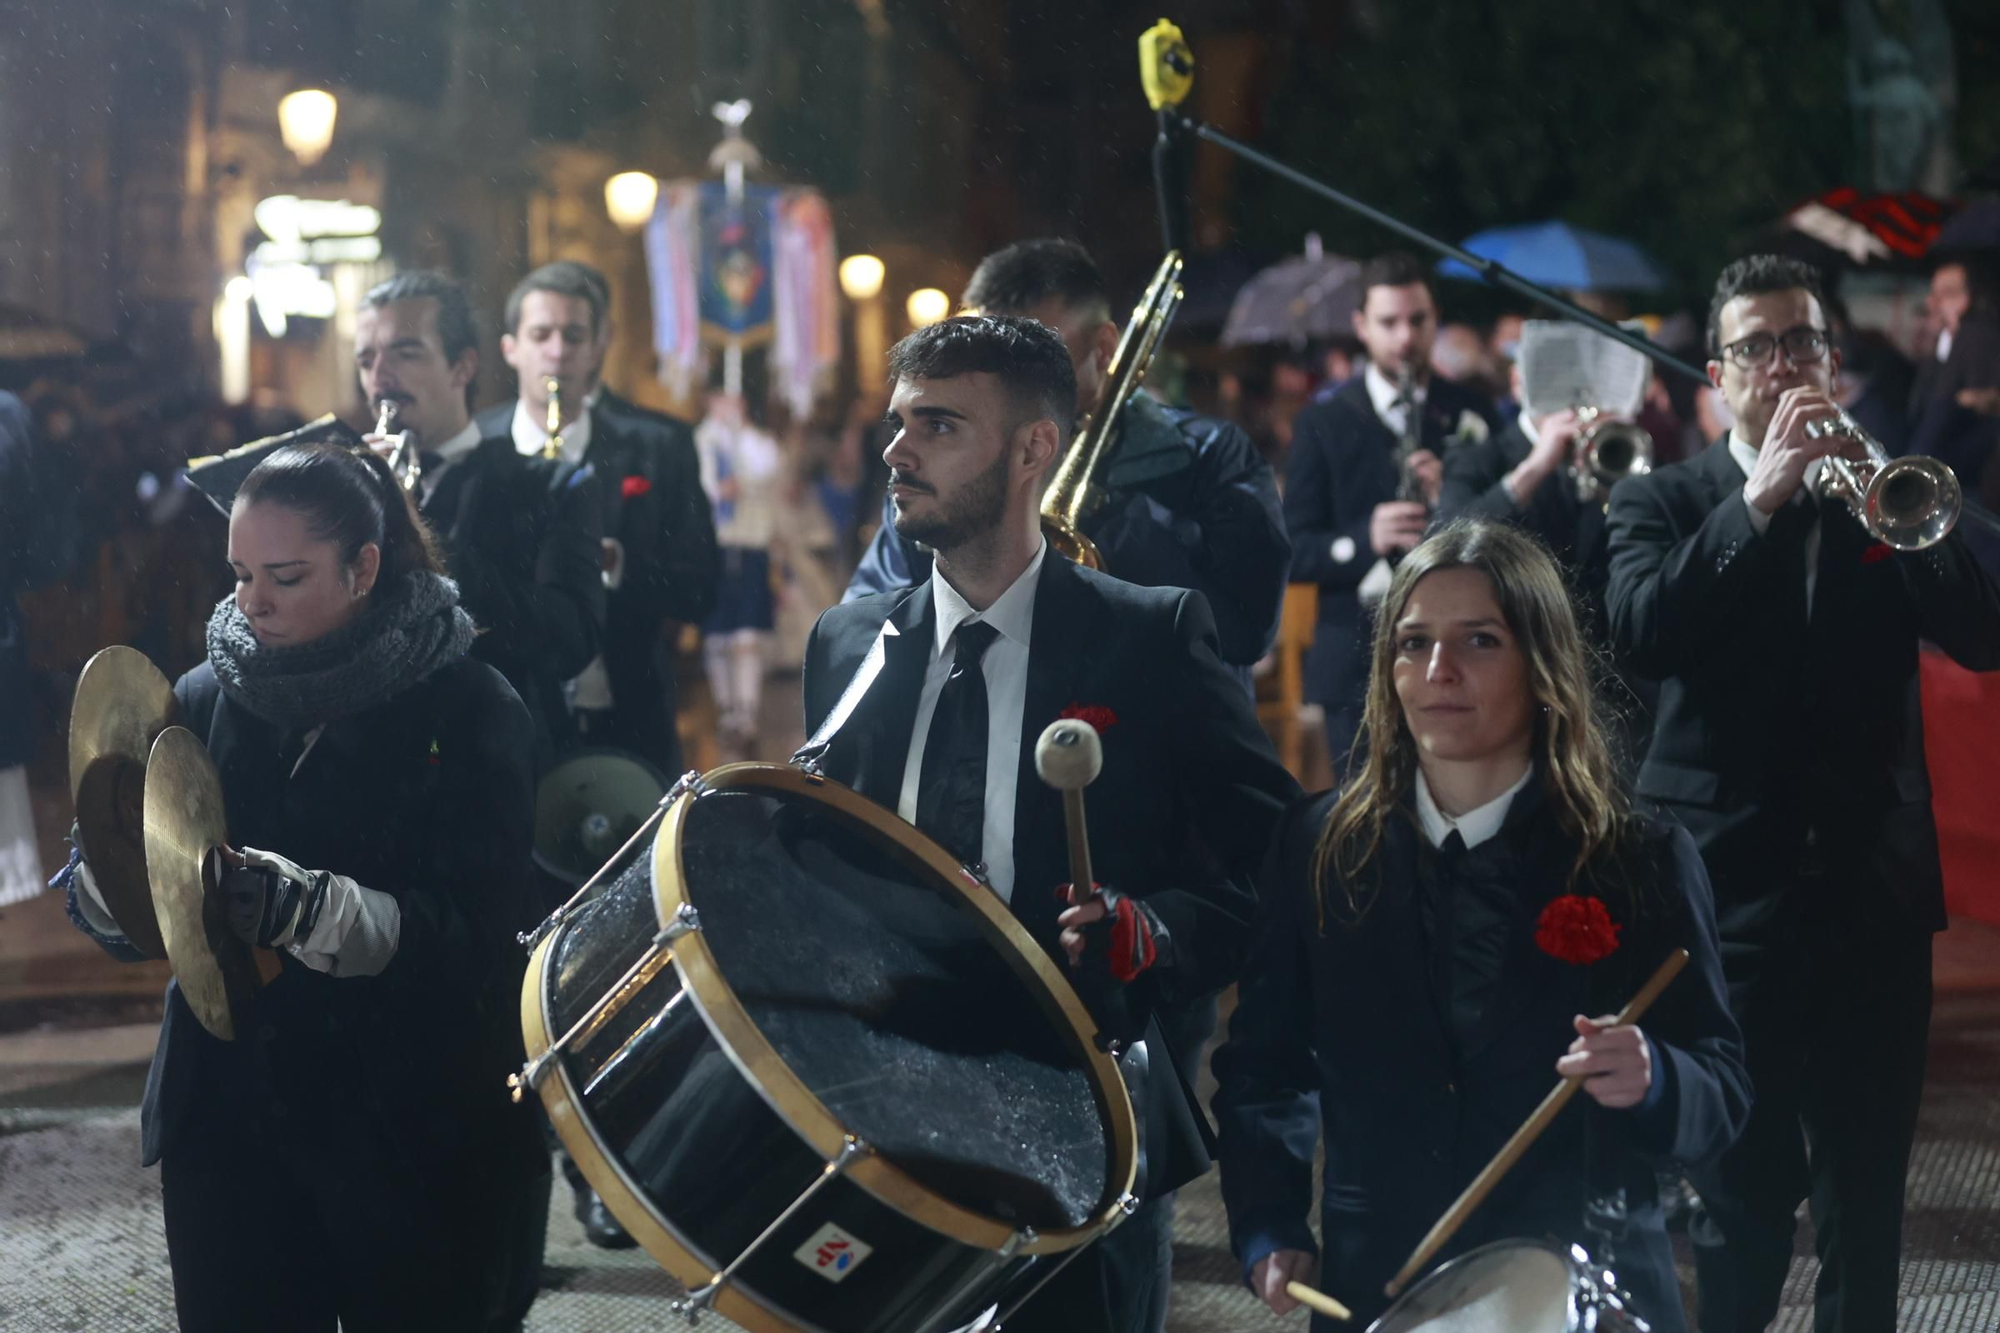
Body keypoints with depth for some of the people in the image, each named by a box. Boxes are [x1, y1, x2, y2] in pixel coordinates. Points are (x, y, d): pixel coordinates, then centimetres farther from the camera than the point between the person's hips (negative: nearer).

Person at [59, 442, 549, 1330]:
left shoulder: (468, 712, -8)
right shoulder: (209, 698, 5)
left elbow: (474, 935, -19)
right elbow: (98, 904, 2)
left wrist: (296, 907, -32)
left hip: (418, 1147, -3)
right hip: (227, 1118, 3)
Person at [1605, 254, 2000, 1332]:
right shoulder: (1663, 503, 3)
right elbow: (1643, 633, -16)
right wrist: (1758, 499, -22)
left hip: (1873, 888, 2)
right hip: (1728, 884, -2)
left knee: (1867, 1188, 5)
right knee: (1743, 1185, 1)